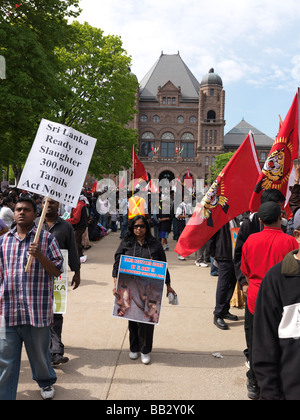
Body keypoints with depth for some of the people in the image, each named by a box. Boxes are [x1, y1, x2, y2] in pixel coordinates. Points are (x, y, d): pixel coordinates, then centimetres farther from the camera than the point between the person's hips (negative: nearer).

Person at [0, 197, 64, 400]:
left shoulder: (46, 238, -1)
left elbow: (57, 270, -4)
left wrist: (39, 256, -17)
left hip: (37, 310, -2)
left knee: (39, 352, 15)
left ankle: (46, 382, 42)